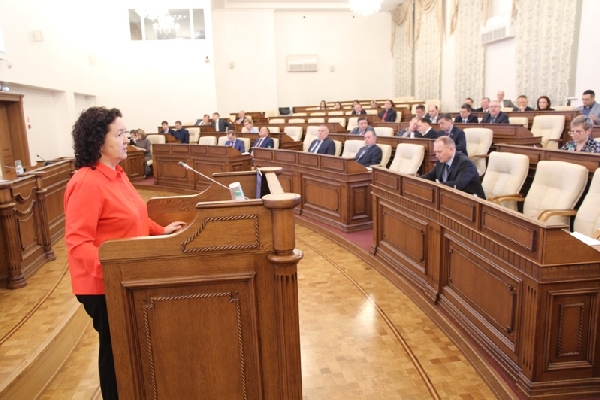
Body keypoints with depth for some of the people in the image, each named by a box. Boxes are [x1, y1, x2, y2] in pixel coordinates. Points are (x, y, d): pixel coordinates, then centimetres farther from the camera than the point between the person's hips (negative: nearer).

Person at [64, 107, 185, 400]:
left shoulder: (116, 173, 6)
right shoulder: (86, 183, -24)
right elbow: (78, 242, -28)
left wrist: (161, 231, 12)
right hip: (104, 286, -9)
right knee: (116, 348, 10)